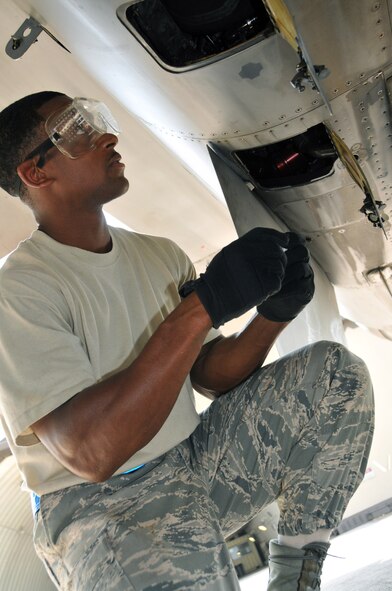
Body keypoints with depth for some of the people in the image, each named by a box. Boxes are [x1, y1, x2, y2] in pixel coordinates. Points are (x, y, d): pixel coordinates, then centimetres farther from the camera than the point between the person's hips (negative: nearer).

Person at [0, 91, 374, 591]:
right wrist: (202, 306, -31)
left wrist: (272, 315, -12)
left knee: (336, 371, -6)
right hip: (97, 501, -6)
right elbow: (90, 453, -26)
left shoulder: (160, 254, 8)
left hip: (194, 459, 7)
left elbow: (208, 376, 8)